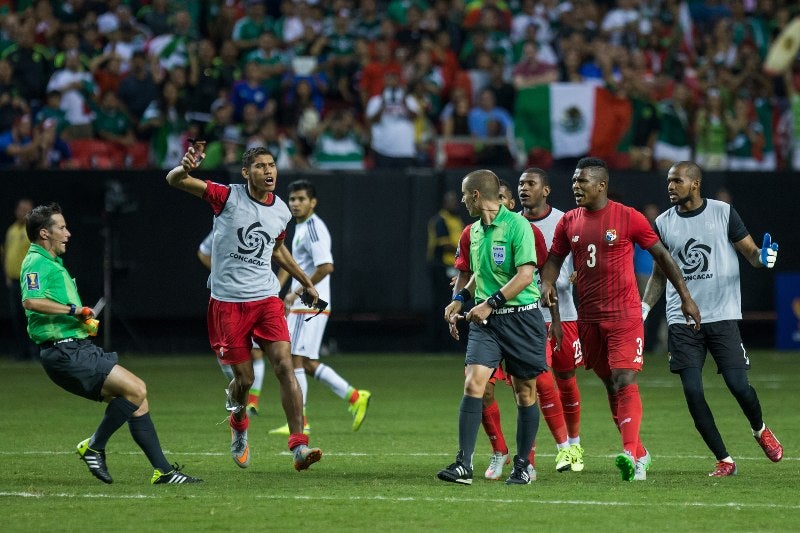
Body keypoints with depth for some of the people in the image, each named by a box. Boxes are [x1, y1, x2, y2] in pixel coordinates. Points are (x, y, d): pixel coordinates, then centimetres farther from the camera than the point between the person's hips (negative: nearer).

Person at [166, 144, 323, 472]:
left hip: (266, 298, 3)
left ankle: (299, 448, -16)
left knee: (285, 366, -14)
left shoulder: (281, 211, 6)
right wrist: (185, 168, -40)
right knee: (244, 378, 0)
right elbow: (173, 181, -16)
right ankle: (238, 424, 35)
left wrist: (306, 282, 32)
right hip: (228, 301, -3)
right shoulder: (228, 197, -8)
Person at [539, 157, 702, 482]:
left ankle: (630, 453, -28)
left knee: (625, 382, -18)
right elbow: (554, 258, 15)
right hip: (588, 318, 5)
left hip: (624, 315, -5)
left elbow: (661, 254, 1)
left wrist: (685, 296, 0)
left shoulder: (628, 218, -6)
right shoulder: (569, 222, 7)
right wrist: (547, 284, -8)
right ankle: (640, 455, 21)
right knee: (610, 385, 10)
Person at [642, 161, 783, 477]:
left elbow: (750, 252, 6)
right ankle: (724, 460, 4)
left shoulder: (724, 213, 1)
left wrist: (762, 258, -18)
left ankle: (759, 430, 25)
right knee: (692, 391, -8)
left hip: (722, 316, -2)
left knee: (738, 385, -8)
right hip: (681, 320, 2)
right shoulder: (663, 223, 7)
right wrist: (645, 307, 3)